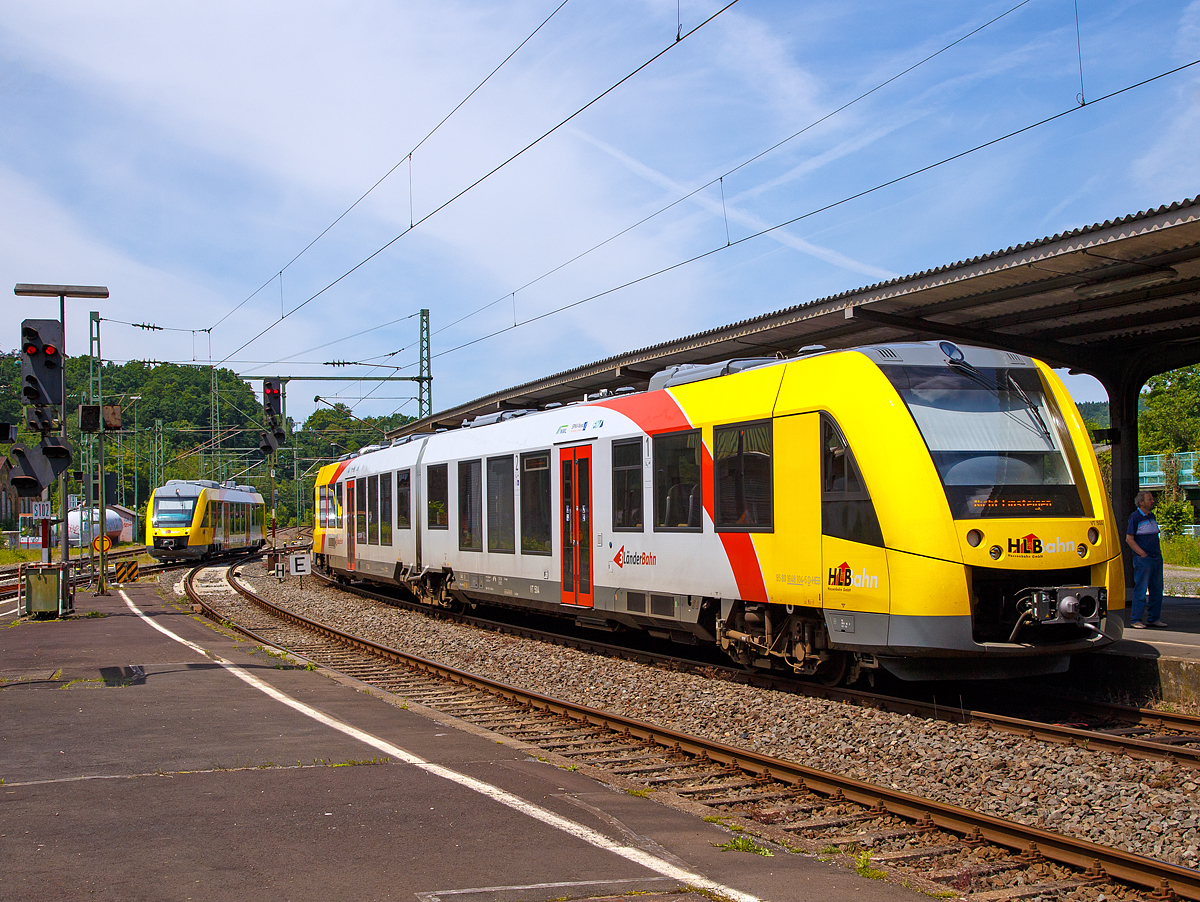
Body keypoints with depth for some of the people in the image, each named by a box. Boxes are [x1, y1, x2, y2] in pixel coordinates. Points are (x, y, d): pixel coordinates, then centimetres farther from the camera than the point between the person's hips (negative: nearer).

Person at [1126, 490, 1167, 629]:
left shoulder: (1152, 516, 14)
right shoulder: (1135, 517, -8)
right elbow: (1129, 539, -11)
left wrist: (1159, 551, 13)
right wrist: (1142, 554, -14)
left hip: (1157, 558, 8)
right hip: (1143, 559, -8)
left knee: (1157, 590, 9)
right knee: (1140, 590, -6)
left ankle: (1153, 619, 17)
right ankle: (1136, 620, -1)